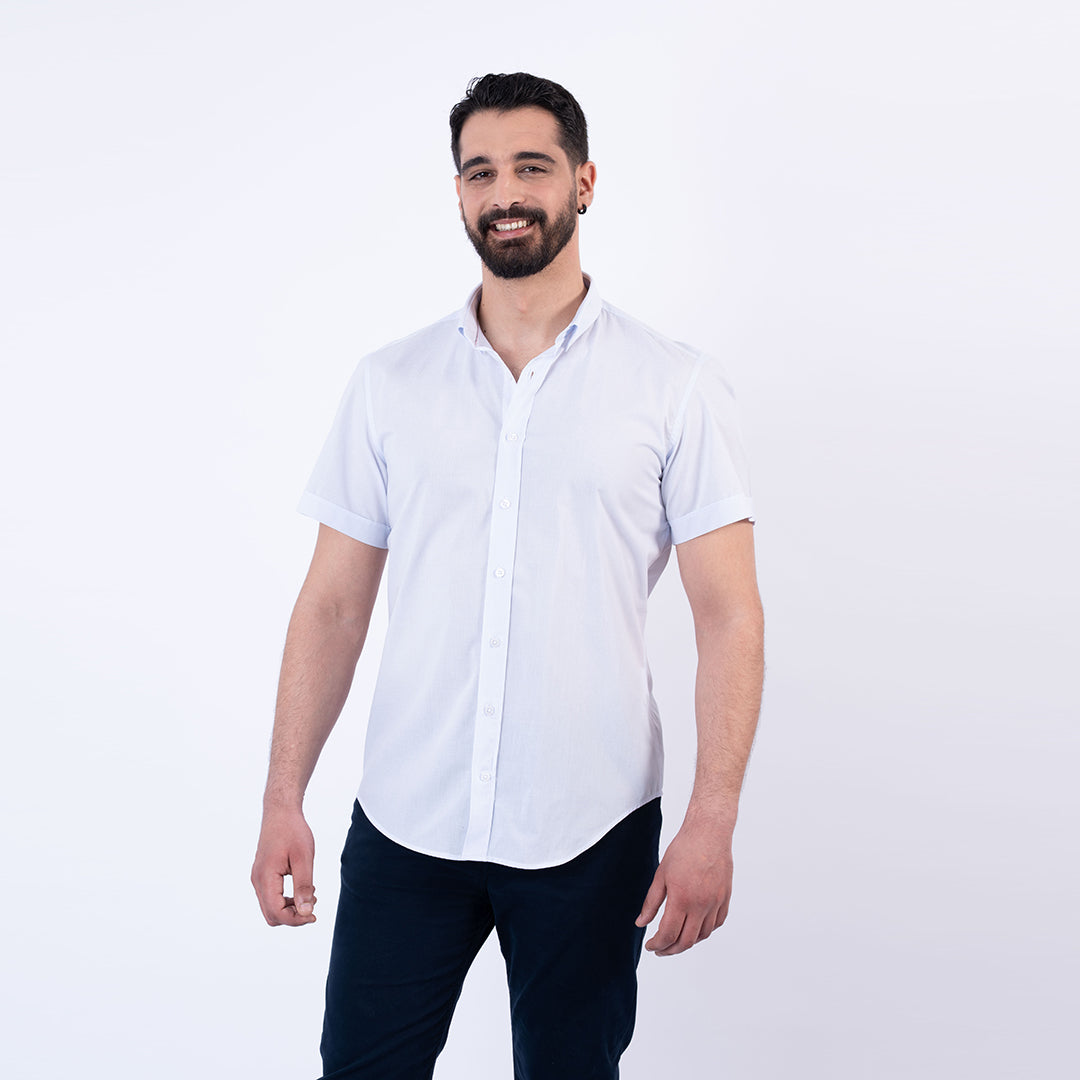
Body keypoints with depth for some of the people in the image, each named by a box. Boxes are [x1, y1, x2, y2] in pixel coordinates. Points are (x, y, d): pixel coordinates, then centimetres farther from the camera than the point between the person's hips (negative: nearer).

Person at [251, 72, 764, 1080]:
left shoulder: (675, 385, -2)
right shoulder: (389, 383, 4)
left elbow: (728, 616, -4)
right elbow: (334, 604, 5)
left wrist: (712, 824, -11)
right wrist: (283, 799, 0)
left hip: (590, 832, -1)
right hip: (405, 819, 2)